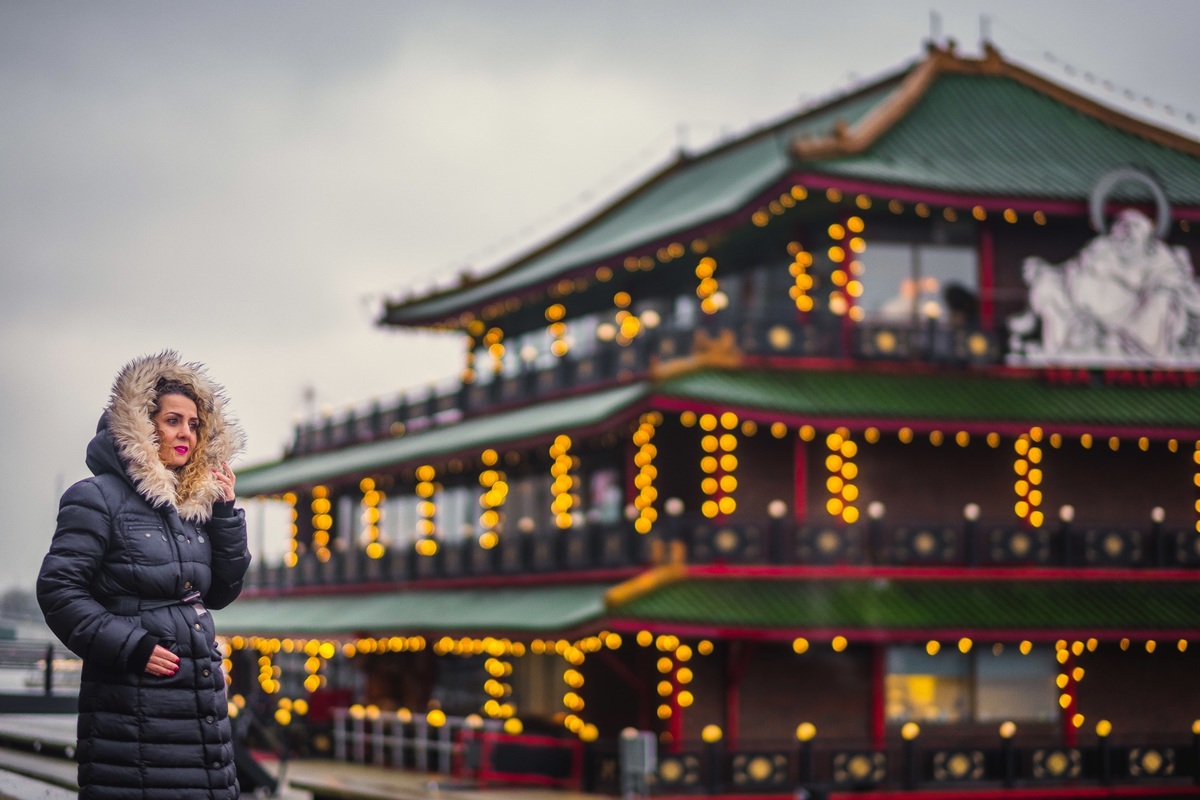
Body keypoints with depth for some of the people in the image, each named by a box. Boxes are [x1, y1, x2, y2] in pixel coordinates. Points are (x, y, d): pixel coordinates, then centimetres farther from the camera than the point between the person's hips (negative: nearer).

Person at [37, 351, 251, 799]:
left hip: (202, 704, 7)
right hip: (134, 707, -7)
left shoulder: (194, 503, 16)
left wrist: (225, 511, 8)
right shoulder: (99, 498, -4)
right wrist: (132, 647, -16)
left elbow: (219, 593, 17)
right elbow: (59, 590, -10)